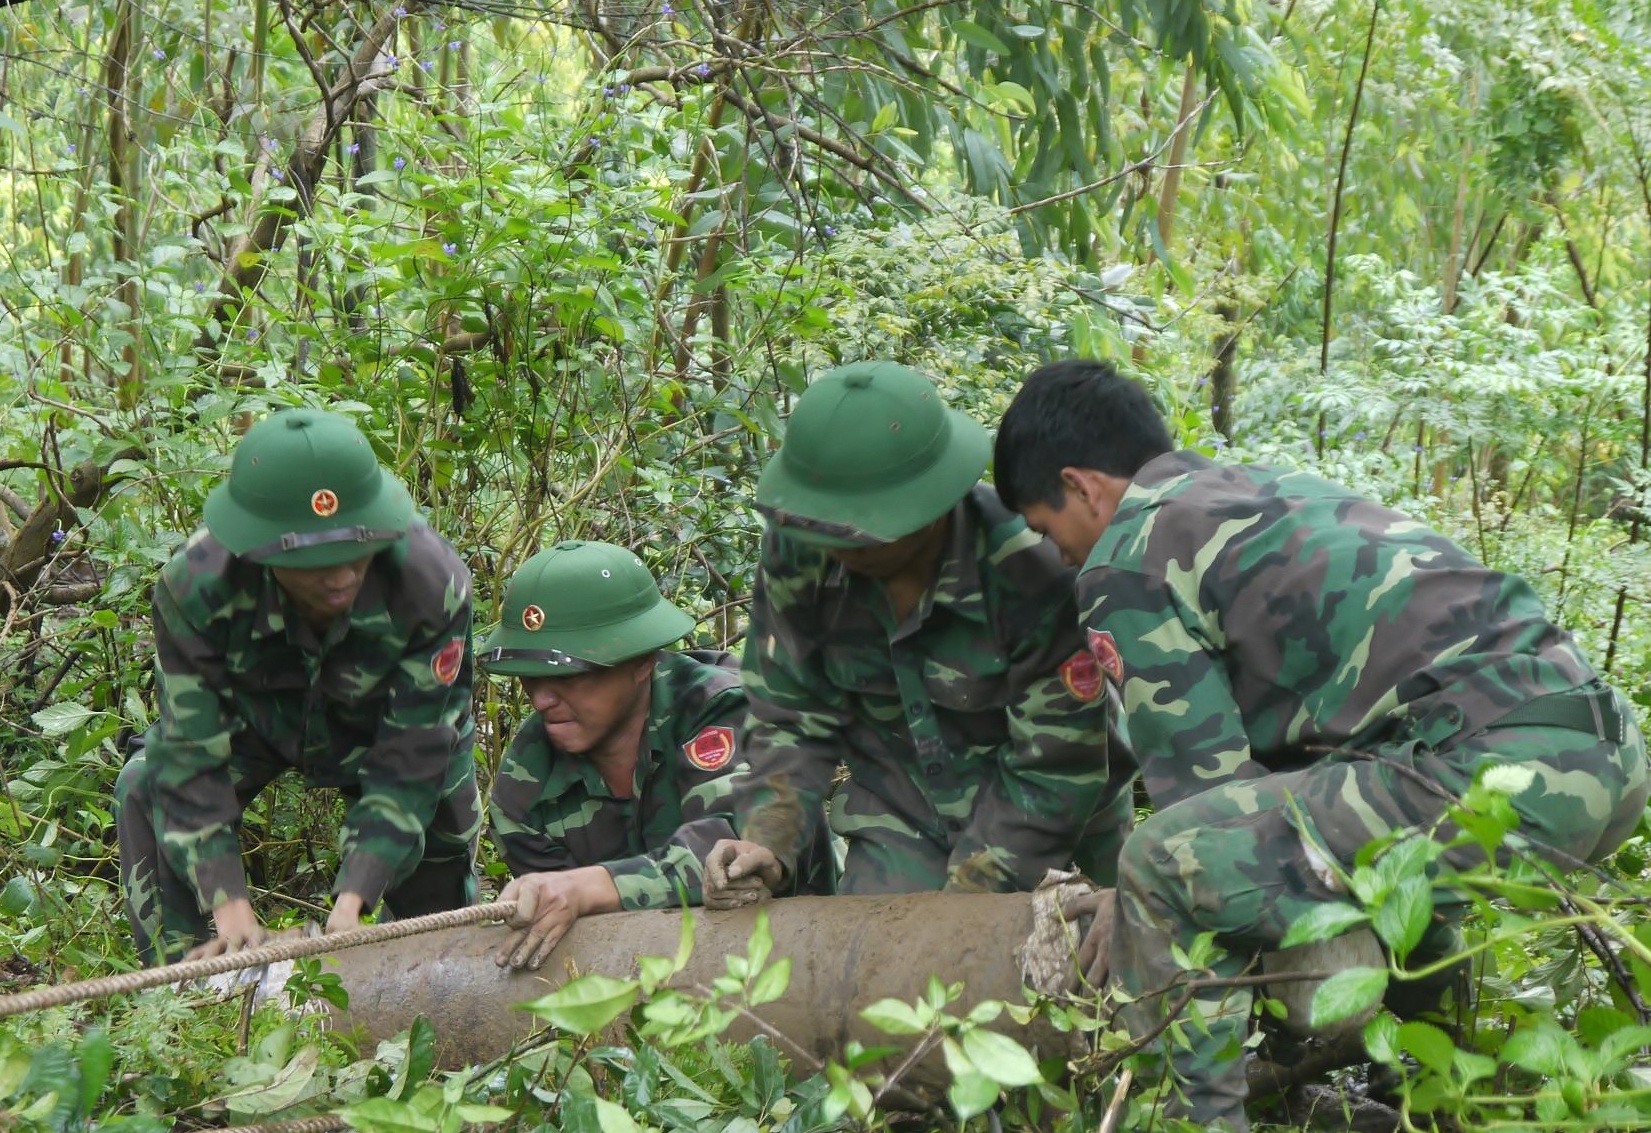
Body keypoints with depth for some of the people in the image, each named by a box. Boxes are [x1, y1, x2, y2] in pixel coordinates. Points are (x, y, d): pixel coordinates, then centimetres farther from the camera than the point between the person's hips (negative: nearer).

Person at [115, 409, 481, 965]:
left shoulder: (431, 584, -37)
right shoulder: (195, 585, -37)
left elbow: (410, 760, -31)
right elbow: (192, 756, -31)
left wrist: (353, 898, -40)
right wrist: (228, 903, -39)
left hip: (380, 725, 0)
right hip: (248, 715, 0)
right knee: (145, 794, -21)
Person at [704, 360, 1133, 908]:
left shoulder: (1031, 570, -28)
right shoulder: (798, 554, -15)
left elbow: (1056, 769, -21)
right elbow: (790, 719, -5)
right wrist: (766, 844, -22)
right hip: (899, 821, 3)